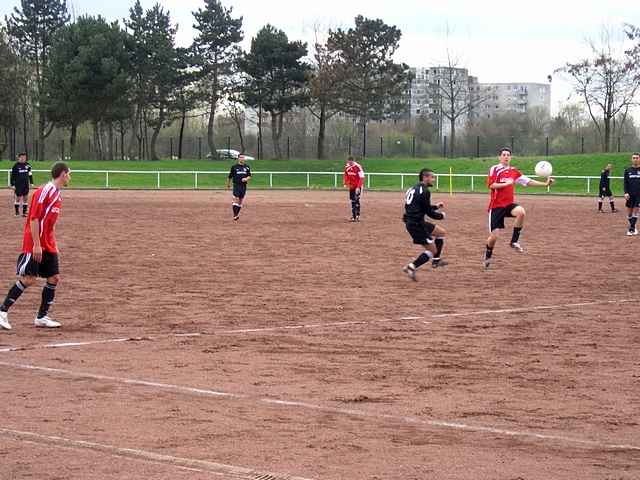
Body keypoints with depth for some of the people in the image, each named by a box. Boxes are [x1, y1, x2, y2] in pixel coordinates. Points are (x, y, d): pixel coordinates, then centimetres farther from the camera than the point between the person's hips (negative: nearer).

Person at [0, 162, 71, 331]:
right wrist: (36, 245, -22)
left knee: (54, 277, 5)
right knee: (29, 279, -11)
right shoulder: (45, 191, -15)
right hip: (35, 245, -9)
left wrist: (53, 245, 20)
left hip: (48, 245, 9)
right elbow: (34, 218, -19)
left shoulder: (57, 195, 14)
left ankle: (42, 317, 11)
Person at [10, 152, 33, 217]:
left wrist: (31, 183, 10)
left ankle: (24, 212, 13)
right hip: (18, 185, -4)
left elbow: (30, 174, 14)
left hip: (26, 185, 4)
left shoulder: (27, 165, 5)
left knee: (26, 198, 5)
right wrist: (12, 184, -8)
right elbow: (12, 176, -4)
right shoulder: (16, 165, -7)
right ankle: (17, 212, 13)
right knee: (18, 198, 1)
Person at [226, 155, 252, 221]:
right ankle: (235, 215, -12)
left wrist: (246, 179, -10)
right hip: (236, 185, -4)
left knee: (241, 201, 8)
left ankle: (237, 214, 19)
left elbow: (249, 176, 11)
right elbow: (230, 177, 9)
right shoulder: (234, 167, 0)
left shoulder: (247, 167, 10)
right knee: (236, 199, -14)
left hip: (244, 186, 4)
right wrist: (228, 184, 16)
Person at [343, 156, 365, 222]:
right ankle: (353, 216, 18)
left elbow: (361, 178, -22)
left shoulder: (358, 167, -21)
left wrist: (358, 187, -27)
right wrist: (345, 184, 5)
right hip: (351, 186, 7)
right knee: (352, 200, 10)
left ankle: (358, 215, -9)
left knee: (356, 200, -13)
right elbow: (346, 176, 15)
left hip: (358, 186, -7)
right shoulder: (347, 167, 0)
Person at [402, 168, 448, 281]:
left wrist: (436, 207, 23)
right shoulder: (424, 191, -15)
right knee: (432, 250, -2)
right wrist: (441, 215, 4)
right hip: (417, 224, -10)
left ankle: (436, 260, 24)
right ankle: (411, 267, -7)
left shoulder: (414, 189, 15)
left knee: (442, 232, 22)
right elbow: (428, 212, -14)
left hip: (411, 223, 10)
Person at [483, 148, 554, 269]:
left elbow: (528, 181, 9)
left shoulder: (513, 171, 9)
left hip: (509, 204, 3)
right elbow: (491, 185, -17)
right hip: (496, 206, -3)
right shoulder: (495, 169, -5)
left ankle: (514, 241, -15)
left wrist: (545, 184, 2)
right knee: (494, 236, -4)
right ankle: (487, 256, 26)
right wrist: (506, 183, -21)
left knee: (521, 212, -31)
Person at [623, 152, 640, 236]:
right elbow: (625, 183, 5)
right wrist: (626, 192, -8)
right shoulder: (627, 170, 7)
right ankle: (633, 227, 20)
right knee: (629, 213, 4)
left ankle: (631, 229, -7)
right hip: (630, 194, 2)